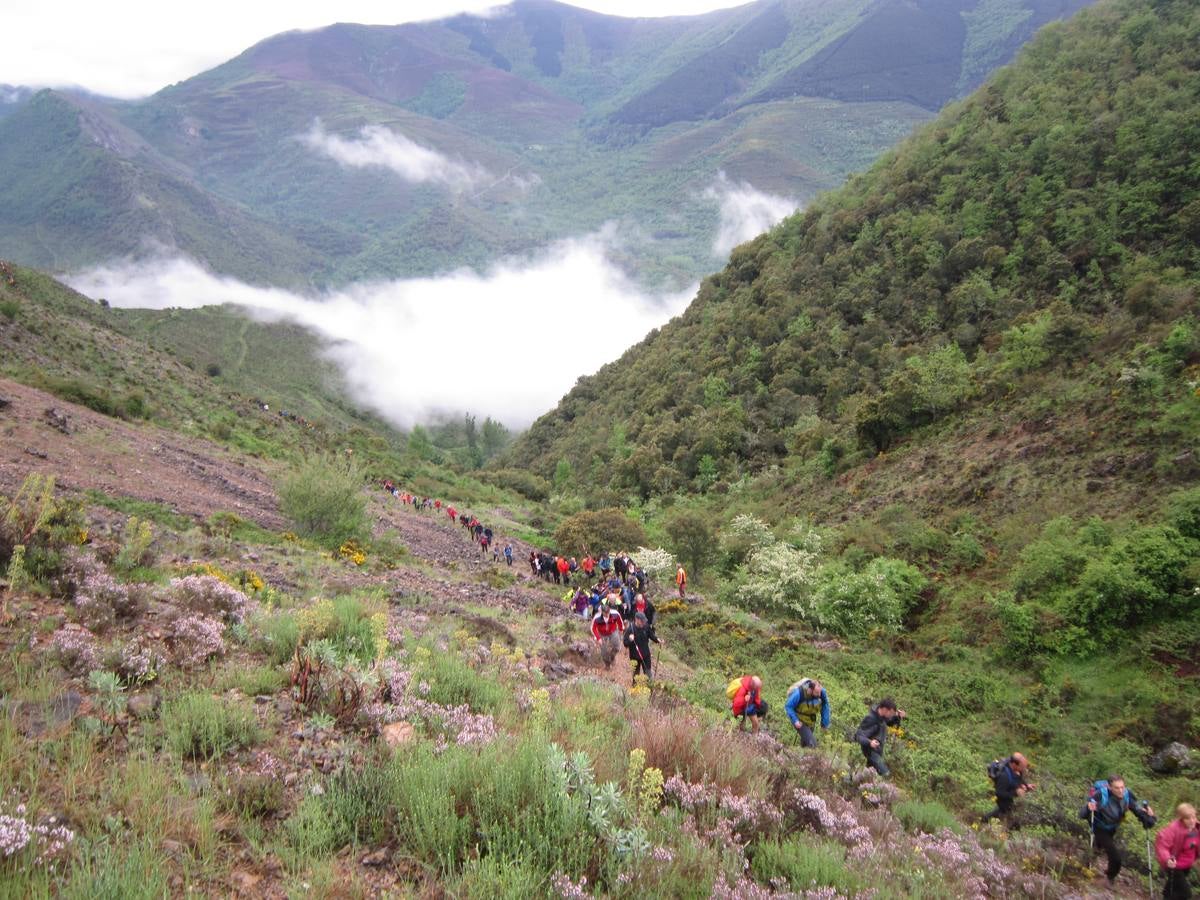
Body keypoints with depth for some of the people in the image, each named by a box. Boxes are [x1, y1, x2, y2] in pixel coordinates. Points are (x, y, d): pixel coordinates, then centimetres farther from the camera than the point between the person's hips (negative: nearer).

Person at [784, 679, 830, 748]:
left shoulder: (822, 692, -21)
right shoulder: (799, 693, -34)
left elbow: (825, 707, -6)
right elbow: (788, 706, -22)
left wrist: (825, 723, -5)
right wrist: (795, 721, -29)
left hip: (811, 721, 5)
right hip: (800, 721, -5)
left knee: (805, 741, 20)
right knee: (811, 742, -19)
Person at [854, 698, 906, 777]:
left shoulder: (881, 715, -4)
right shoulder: (870, 719, -29)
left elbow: (890, 723, 15)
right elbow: (858, 736, -31)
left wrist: (898, 716, -6)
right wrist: (869, 742, -51)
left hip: (878, 750, 9)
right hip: (872, 751, -9)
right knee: (886, 774, -18)